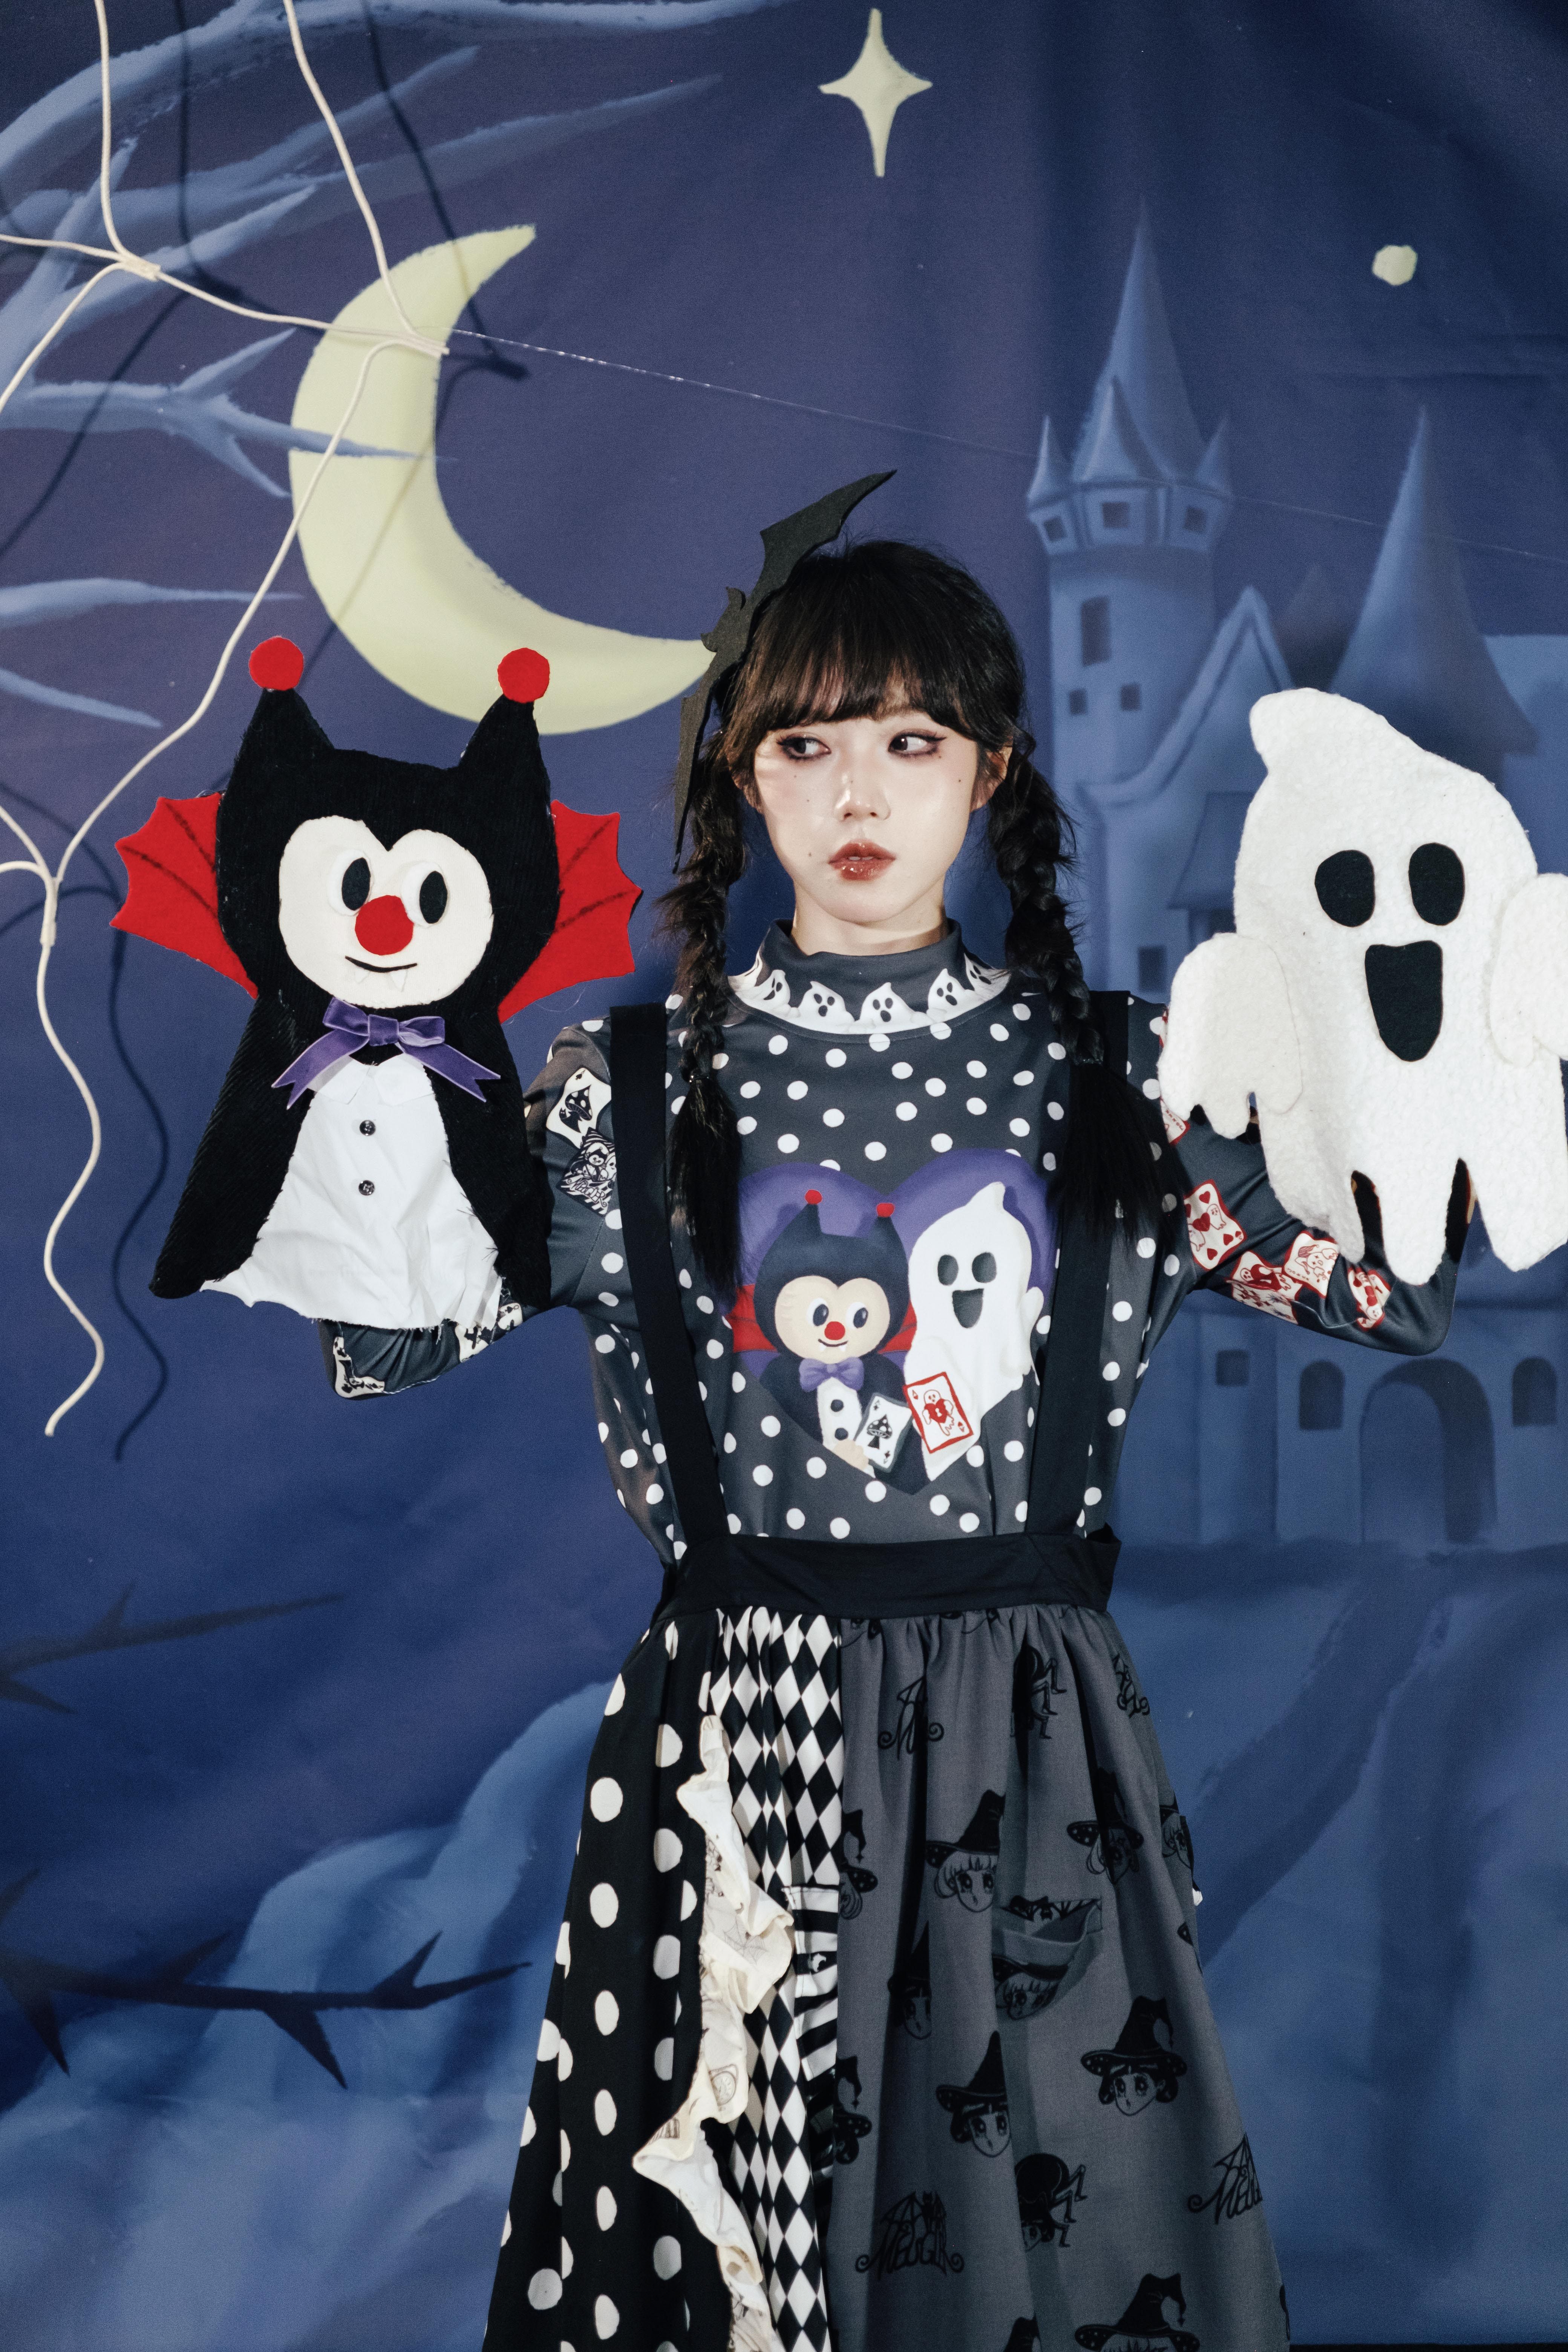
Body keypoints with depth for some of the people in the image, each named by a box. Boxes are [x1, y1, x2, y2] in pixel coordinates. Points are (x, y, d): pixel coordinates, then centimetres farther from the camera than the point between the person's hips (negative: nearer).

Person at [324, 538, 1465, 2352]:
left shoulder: (1113, 1077, 1)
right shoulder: (632, 1090, 0)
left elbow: (1399, 1295, -1)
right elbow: (379, 1336, -2)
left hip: (1026, 1737, 1)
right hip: (739, 1735, 0)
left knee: (1054, 2191, 12)